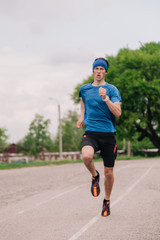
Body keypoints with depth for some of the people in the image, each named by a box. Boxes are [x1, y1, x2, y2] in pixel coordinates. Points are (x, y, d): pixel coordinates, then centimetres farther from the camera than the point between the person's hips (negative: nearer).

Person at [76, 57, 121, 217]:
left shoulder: (111, 89, 1)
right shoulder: (85, 89, 10)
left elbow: (118, 113, -10)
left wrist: (106, 98, -23)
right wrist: (81, 118, 18)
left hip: (108, 134, -1)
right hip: (90, 133, 1)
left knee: (108, 172, 5)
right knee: (86, 156, -32)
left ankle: (107, 201, 31)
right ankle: (94, 176, 2)